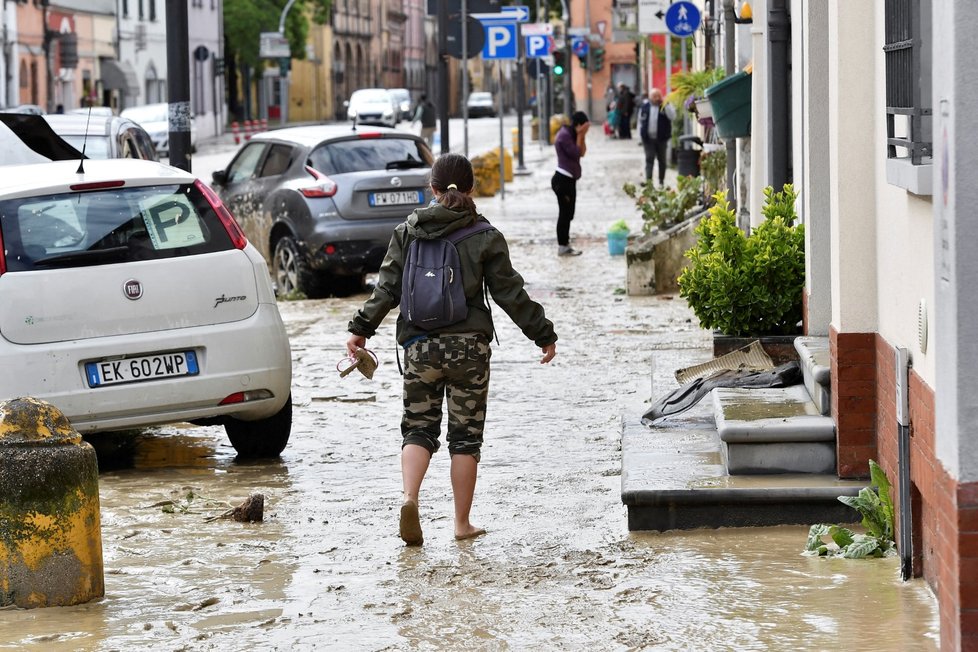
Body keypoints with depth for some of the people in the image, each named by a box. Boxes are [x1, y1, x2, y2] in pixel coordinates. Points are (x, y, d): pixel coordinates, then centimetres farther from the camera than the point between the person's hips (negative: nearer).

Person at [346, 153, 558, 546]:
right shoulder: (486, 237, -2)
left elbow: (387, 287, 0)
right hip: (469, 346, -1)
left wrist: (362, 329, 7)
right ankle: (462, 524, 10)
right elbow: (510, 294, 0)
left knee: (419, 427, 9)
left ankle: (409, 497, -17)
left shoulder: (407, 232, 3)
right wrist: (543, 334, 8)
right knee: (465, 435, 7)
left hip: (419, 345, 1)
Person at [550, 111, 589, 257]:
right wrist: (580, 135, -11)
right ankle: (562, 247, -2)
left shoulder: (571, 134, 14)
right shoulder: (564, 135, -16)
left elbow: (582, 152, 11)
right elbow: (576, 153, -18)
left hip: (569, 179, 10)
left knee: (568, 214, 14)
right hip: (563, 180, -10)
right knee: (564, 213, -6)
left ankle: (565, 245, 20)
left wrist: (582, 136, 3)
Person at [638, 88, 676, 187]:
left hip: (662, 138, 0)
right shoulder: (644, 107, 4)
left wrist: (665, 105, -22)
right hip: (648, 139, 0)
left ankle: (661, 181, 21)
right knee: (649, 159, -5)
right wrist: (640, 136, 4)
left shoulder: (666, 106, -1)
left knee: (662, 160, 10)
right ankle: (648, 181, -10)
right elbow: (640, 121, 9)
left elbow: (672, 116, -17)